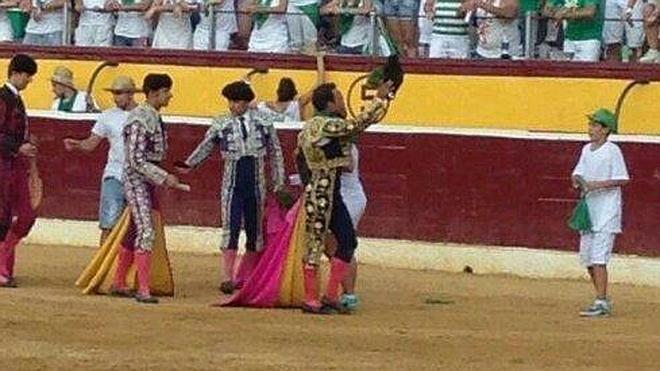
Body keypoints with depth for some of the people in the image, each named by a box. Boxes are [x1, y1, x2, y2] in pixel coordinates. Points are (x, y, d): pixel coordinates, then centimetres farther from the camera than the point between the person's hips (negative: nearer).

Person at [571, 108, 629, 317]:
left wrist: (598, 184, -21)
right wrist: (577, 179, -6)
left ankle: (601, 303, -14)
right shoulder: (587, 150, 13)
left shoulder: (612, 151, -10)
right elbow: (578, 172, 17)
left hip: (606, 211, -8)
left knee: (598, 258, -14)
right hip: (588, 209, 8)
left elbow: (623, 180, -12)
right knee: (587, 258, 10)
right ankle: (603, 300, 19)